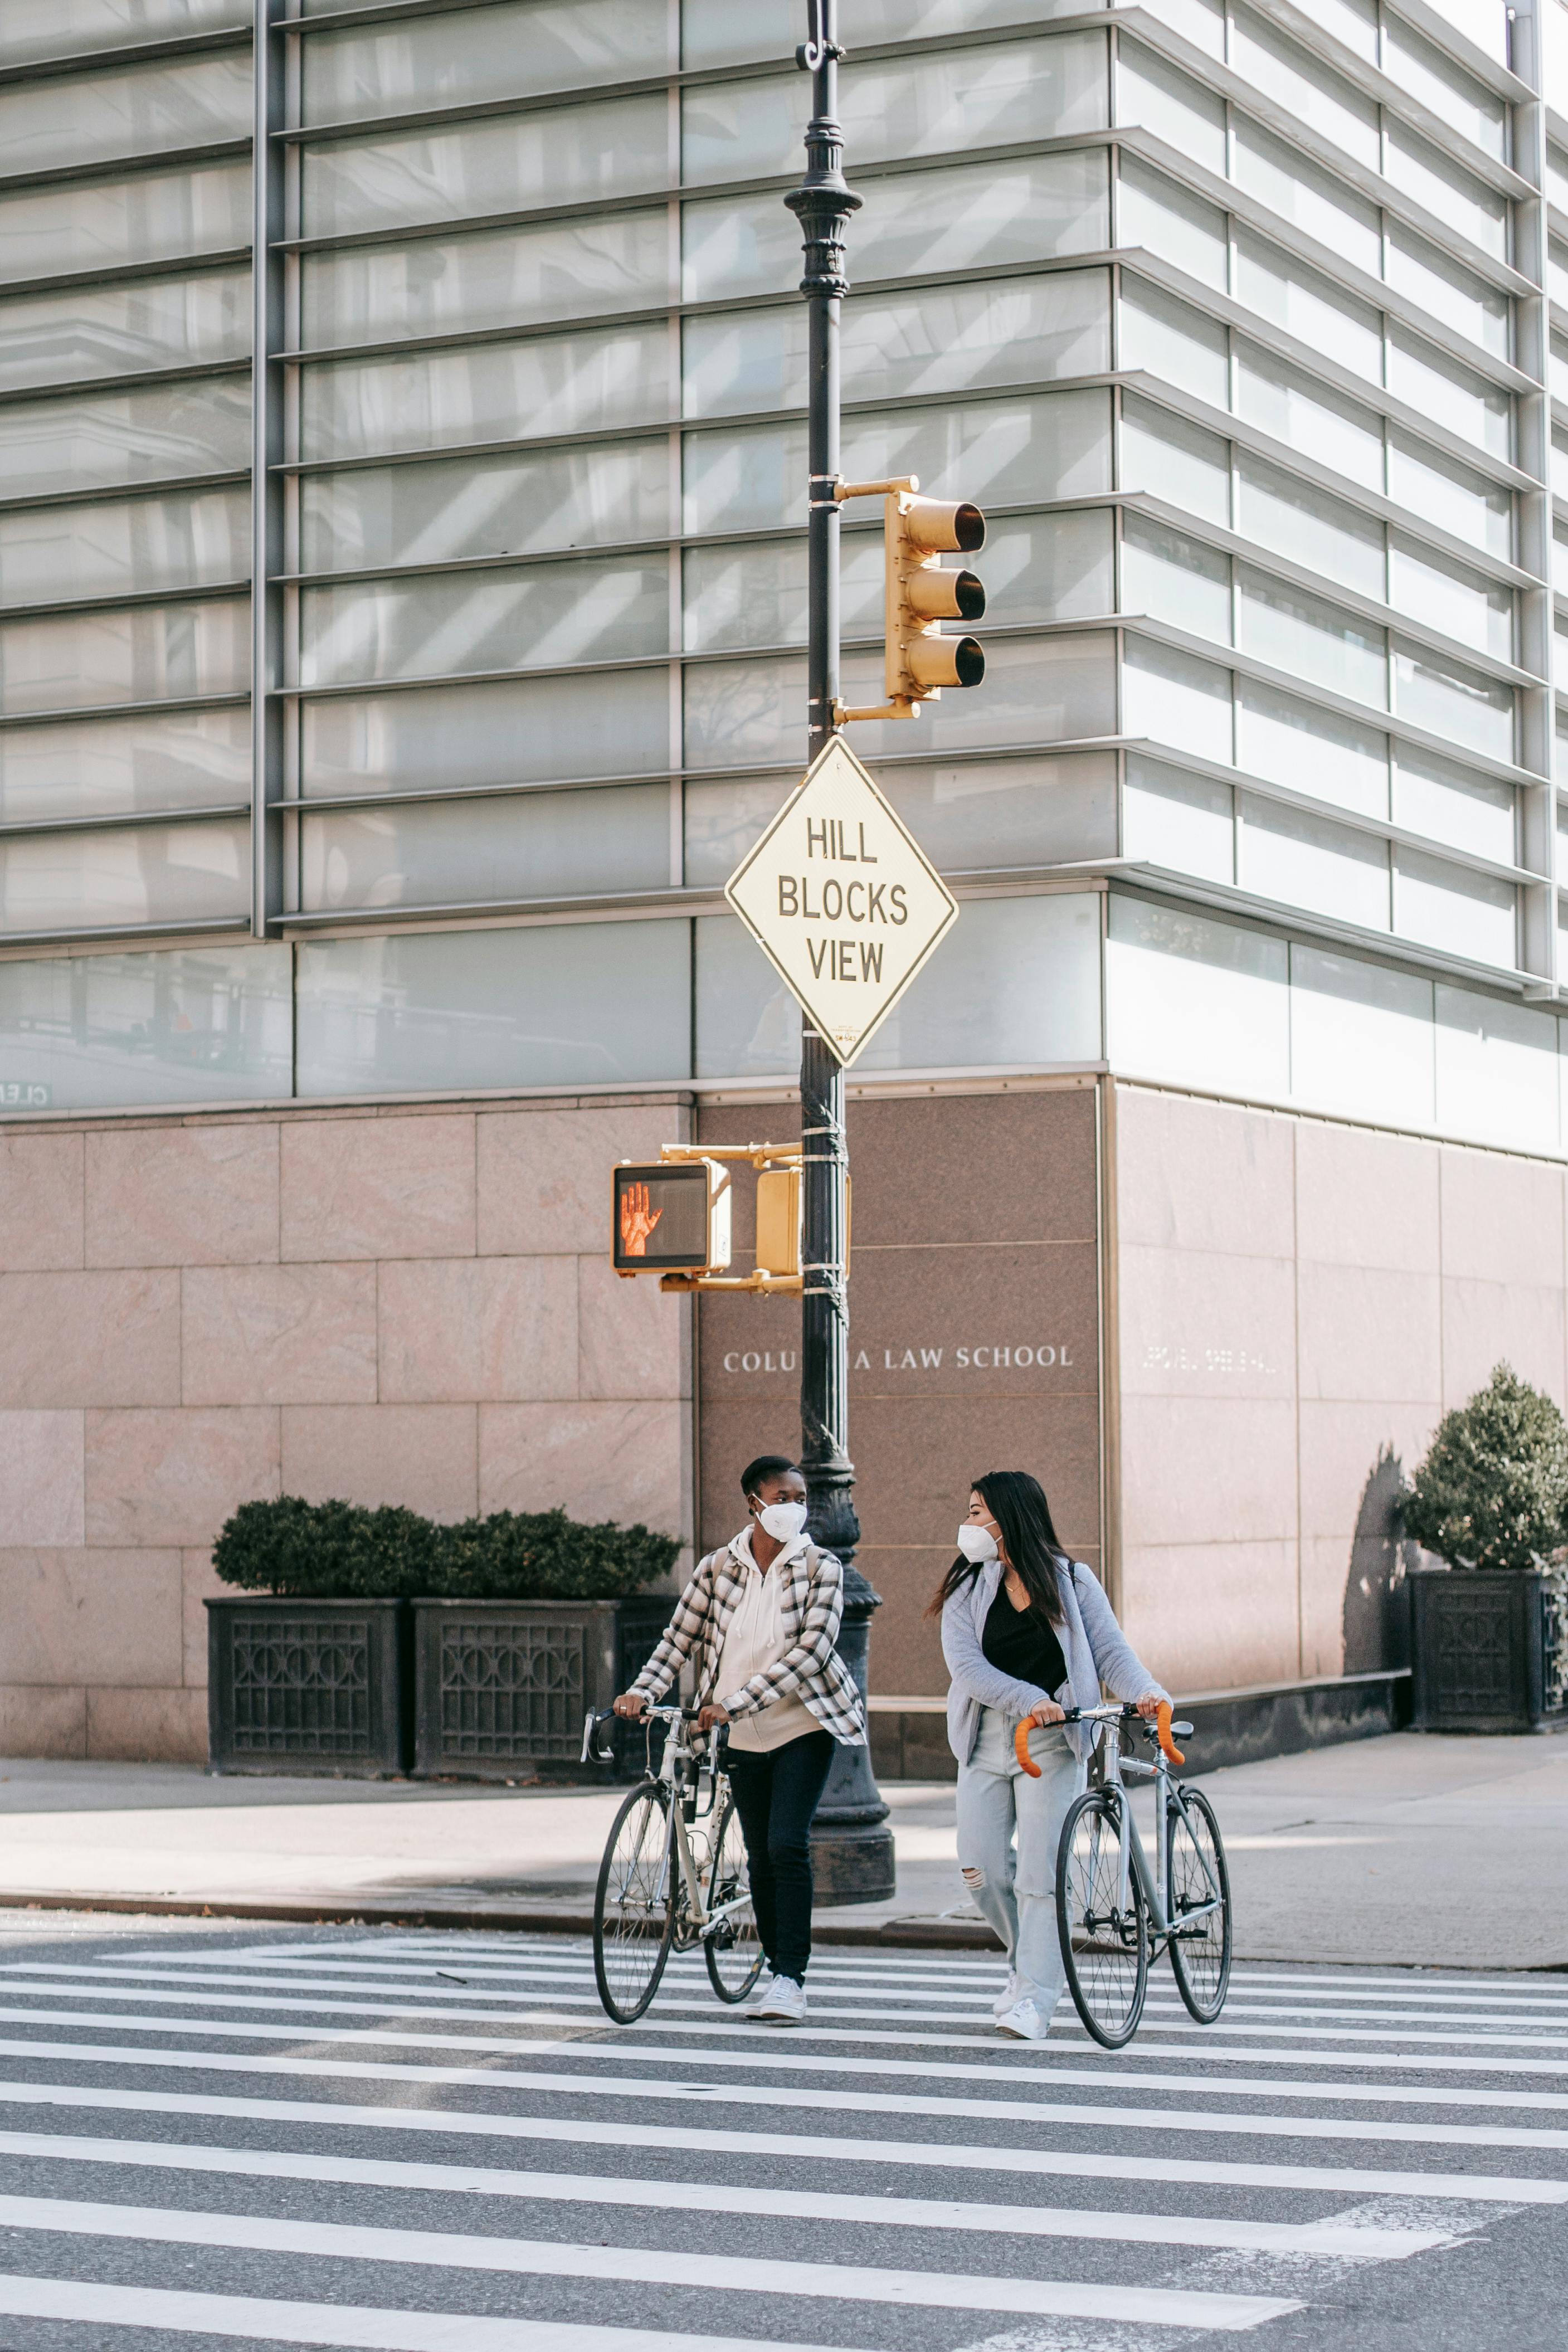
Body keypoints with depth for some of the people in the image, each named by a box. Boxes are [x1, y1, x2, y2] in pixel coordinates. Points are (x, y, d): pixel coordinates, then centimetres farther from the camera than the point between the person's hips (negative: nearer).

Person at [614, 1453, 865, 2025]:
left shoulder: (820, 1569, -8)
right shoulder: (717, 1568, 1)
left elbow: (809, 1650, -17)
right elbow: (679, 1637, 4)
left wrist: (733, 1704, -24)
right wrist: (643, 1691, -14)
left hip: (803, 1726, -4)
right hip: (744, 1737, 4)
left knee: (787, 1845, -15)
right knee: (760, 1856, 8)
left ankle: (791, 1978, -11)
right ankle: (778, 1973, 18)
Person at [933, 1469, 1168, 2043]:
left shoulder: (1072, 1582, 2)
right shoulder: (967, 1588, 4)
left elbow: (1110, 1650, -3)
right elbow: (966, 1665, -9)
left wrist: (1146, 1691, -24)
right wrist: (1028, 1700, -24)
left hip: (1052, 1742, -3)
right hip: (987, 1741, 3)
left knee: (1039, 1871, -8)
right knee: (980, 1870, -1)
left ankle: (1035, 1997, -2)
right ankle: (1028, 1958, 26)